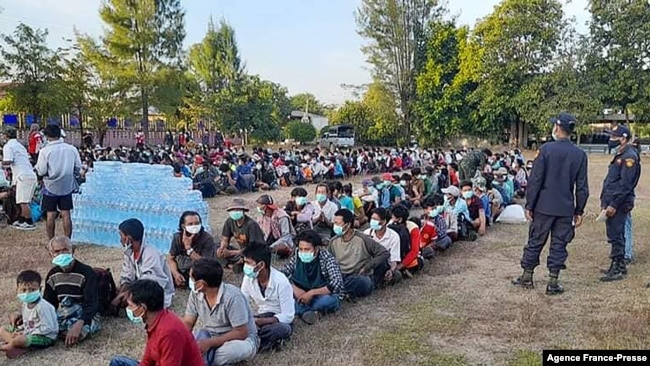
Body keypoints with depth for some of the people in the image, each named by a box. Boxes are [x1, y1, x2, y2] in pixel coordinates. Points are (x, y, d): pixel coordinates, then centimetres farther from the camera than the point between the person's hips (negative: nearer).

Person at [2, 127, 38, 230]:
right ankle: (21, 220, 23)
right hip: (31, 175, 9)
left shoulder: (8, 146, -2)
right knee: (24, 201, 16)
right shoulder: (20, 145, 23)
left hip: (24, 176, -8)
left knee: (23, 202, -3)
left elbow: (8, 161, -16)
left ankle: (30, 223, -1)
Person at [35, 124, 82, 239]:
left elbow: (41, 171, -9)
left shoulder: (45, 151, -12)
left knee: (51, 215, 7)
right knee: (66, 214, 6)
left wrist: (37, 167, 10)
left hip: (51, 186, -2)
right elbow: (78, 168, 1)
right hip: (67, 186, 2)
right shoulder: (71, 149, -4)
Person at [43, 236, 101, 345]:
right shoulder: (52, 275, 6)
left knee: (78, 333, -37)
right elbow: (48, 302, 12)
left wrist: (79, 324, -40)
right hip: (62, 315, 5)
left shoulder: (87, 272, -15)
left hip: (86, 315, -5)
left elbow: (91, 303, -22)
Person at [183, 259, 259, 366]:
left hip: (240, 339, -4)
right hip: (211, 337, 4)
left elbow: (241, 333, -26)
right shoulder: (195, 293, -10)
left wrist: (209, 343, -32)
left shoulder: (232, 296, -29)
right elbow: (188, 323, -3)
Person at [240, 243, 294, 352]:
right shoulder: (248, 278, -9)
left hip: (280, 321, -5)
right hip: (261, 318, 5)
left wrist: (259, 322, -33)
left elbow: (288, 316, -23)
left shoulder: (281, 282, -24)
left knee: (281, 329, -40)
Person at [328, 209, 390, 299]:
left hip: (362, 278, -2)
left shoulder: (363, 239, -6)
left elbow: (385, 253, -6)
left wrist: (366, 268, -12)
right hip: (341, 278, 2)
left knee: (360, 282, -40)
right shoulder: (333, 241, 7)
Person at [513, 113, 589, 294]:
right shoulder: (580, 154, 0)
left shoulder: (546, 149, -10)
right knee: (559, 244, 9)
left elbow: (535, 180, -10)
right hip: (566, 209, 2)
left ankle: (527, 277, 20)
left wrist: (529, 205, -4)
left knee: (535, 241, 10)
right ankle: (553, 283, 14)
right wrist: (579, 211, 10)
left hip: (544, 206, -2)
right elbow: (582, 187, 2)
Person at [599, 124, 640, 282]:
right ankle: (619, 266, 25)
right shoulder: (619, 155, 17)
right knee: (616, 235, 16)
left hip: (619, 204, -10)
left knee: (616, 236, -6)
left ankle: (617, 270, 0)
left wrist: (614, 204, -21)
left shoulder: (629, 157, -14)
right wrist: (605, 201, 18)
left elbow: (625, 185, -20)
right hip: (612, 203, 10)